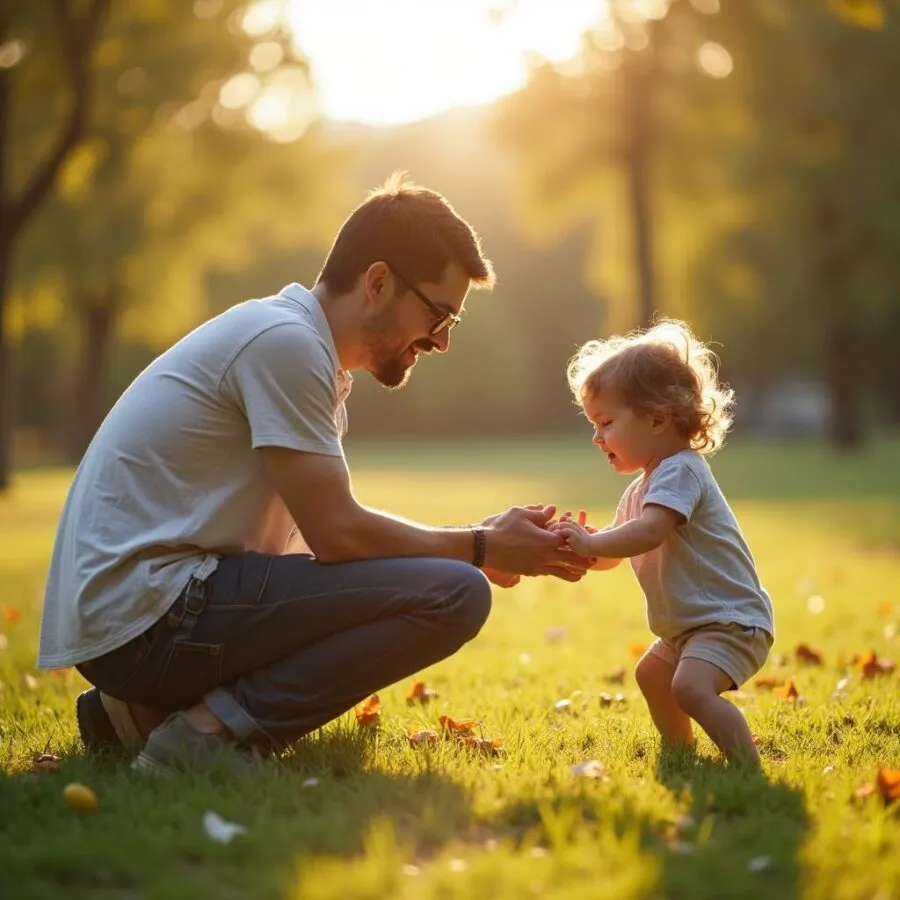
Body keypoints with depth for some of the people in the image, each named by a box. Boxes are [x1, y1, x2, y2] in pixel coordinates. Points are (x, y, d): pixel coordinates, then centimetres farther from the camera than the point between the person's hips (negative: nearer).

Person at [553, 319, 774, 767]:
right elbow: (611, 556, 15)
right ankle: (679, 750, 45)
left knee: (691, 687, -30)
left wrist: (589, 543, -31)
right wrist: (579, 540, -3)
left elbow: (649, 532, -35)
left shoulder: (679, 471, -19)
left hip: (731, 621, -12)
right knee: (652, 673, 29)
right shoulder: (641, 488, 14)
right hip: (690, 625, 12)